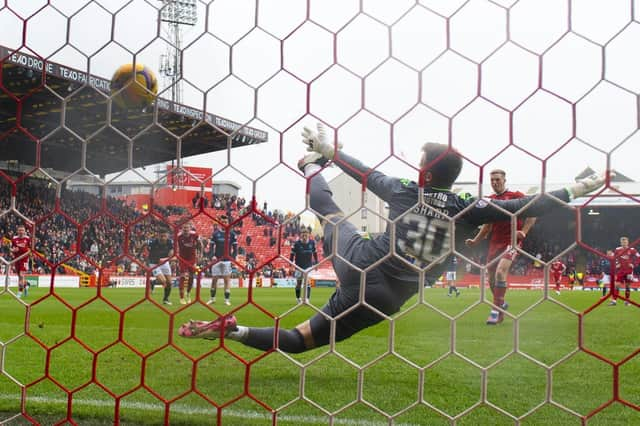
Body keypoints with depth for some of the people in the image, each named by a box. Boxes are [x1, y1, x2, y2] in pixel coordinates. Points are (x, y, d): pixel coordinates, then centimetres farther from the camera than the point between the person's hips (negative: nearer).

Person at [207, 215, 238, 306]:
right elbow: (212, 246, 8)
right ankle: (212, 298, 17)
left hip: (227, 260, -1)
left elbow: (235, 247, 4)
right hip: (216, 260, 1)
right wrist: (213, 255, -7)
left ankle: (227, 299, 2)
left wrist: (233, 258, -7)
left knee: (227, 279, -2)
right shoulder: (215, 233, 5)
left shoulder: (232, 233, 2)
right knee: (214, 279, 4)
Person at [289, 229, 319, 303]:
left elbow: (315, 253, 11)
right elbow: (292, 254, -4)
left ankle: (307, 299, -19)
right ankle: (298, 298, 32)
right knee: (298, 283, 10)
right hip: (299, 266, 0)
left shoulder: (312, 243, -4)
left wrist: (316, 263, 14)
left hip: (308, 266, 0)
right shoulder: (296, 244, -11)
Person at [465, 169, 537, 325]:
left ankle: (496, 311, -20)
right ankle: (501, 304, 35)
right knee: (492, 280, 7)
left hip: (511, 241, -6)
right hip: (494, 243, 6)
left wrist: (523, 232, -11)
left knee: (500, 271, -25)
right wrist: (475, 240, 12)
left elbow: (532, 214, 0)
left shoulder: (516, 196, 0)